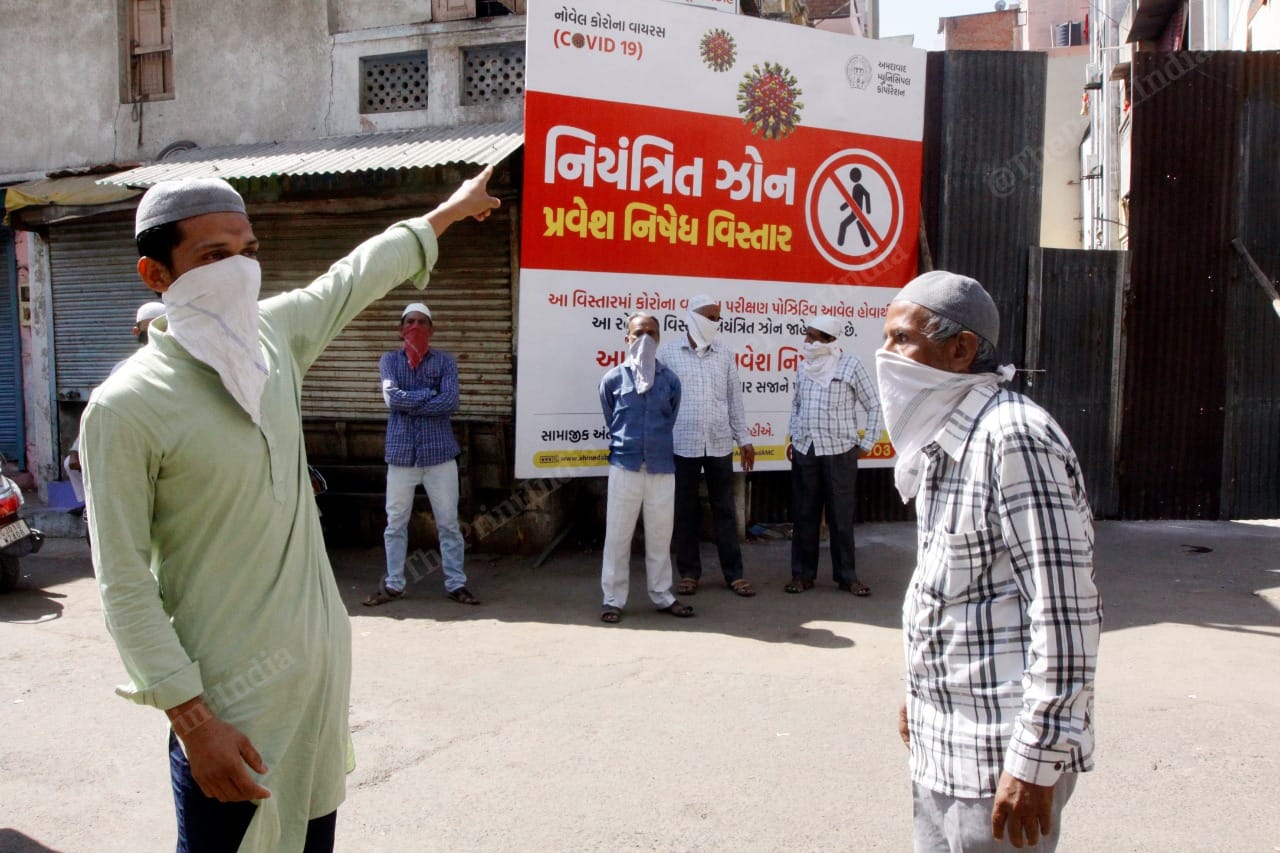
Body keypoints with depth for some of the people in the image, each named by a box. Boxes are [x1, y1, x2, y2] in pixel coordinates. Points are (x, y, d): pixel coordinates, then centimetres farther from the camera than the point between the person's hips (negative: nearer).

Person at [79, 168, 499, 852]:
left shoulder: (274, 334, 1)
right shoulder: (125, 407, -16)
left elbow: (356, 277, 18)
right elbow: (124, 584, -15)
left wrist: (450, 210, 30)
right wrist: (191, 719, -18)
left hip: (323, 664, 6)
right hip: (232, 695, -6)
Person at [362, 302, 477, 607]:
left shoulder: (445, 361, 3)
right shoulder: (389, 360, 6)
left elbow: (451, 402, -13)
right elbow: (392, 397, -11)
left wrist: (409, 403, -12)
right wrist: (429, 393, -9)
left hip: (439, 451, -1)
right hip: (401, 452, 1)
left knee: (448, 522, 5)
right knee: (395, 522, 9)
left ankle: (456, 583, 15)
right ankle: (393, 584, 21)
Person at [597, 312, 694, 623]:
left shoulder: (670, 380, 4)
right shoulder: (613, 379, 0)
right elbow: (610, 421, 12)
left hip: (662, 468, 2)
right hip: (625, 467, -1)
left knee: (660, 536, 10)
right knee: (617, 535, 3)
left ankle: (662, 596, 23)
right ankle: (613, 599, 13)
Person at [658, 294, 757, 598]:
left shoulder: (724, 354, 7)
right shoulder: (668, 352, -1)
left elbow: (734, 398, 10)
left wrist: (744, 439, 9)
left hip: (719, 444, 2)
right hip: (683, 444, -2)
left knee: (724, 509, 7)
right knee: (685, 511, 7)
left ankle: (734, 573, 15)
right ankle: (689, 573, 19)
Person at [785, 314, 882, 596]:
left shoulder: (851, 365, -6)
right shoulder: (804, 367, 9)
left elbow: (873, 406, -1)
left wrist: (867, 444, -2)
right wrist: (794, 438, 14)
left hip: (840, 453, -4)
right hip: (804, 451, 4)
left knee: (841, 517, 2)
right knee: (804, 515, 7)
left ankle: (847, 575, 13)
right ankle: (802, 573, 16)